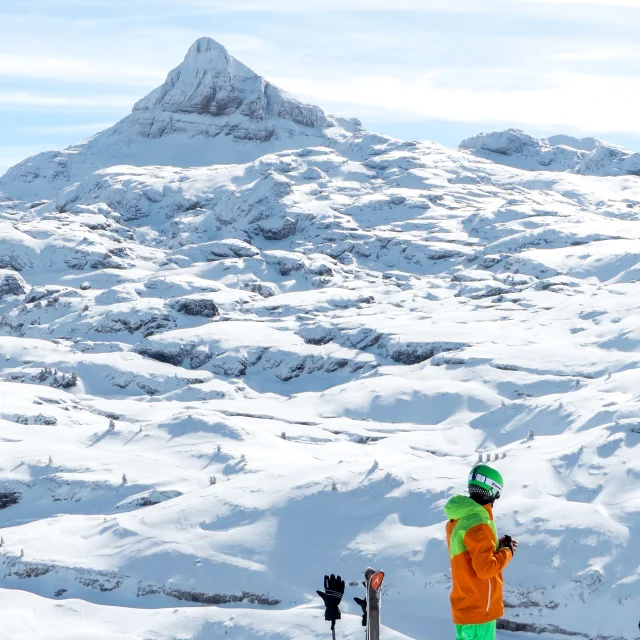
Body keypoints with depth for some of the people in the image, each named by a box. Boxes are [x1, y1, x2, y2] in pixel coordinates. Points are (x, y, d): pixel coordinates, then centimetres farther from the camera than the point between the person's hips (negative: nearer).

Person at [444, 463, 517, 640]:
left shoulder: (457, 520, 8)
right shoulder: (477, 524, -22)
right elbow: (485, 568, -25)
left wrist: (497, 545, 9)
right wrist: (507, 551, -9)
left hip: (463, 605, 9)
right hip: (480, 608, -9)